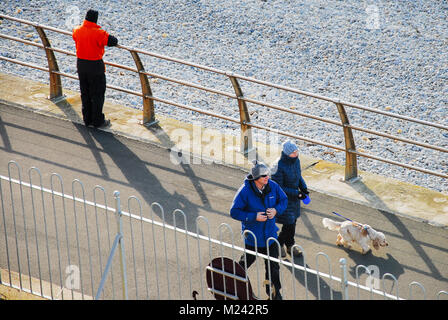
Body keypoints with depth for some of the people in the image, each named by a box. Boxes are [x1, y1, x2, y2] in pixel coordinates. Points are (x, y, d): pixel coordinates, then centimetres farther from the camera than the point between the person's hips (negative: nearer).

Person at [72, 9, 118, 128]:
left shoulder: (77, 31, -3)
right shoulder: (98, 33, -22)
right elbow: (113, 41, -20)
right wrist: (106, 37, 1)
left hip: (81, 64, 6)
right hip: (95, 66, -6)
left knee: (85, 94, 17)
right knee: (97, 95, 6)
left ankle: (87, 119, 24)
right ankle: (98, 121, 13)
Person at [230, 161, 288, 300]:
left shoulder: (272, 186, -9)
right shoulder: (245, 191, -22)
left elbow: (284, 200, 7)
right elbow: (234, 212, -18)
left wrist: (276, 210, -14)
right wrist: (254, 217, -26)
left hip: (270, 233, 3)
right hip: (252, 235, -3)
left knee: (273, 265, 7)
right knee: (247, 260, 18)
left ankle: (273, 291, 23)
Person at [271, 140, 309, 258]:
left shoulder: (296, 160, -5)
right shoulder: (279, 167, -29)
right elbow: (278, 188, -23)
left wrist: (303, 187, -4)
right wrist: (296, 193, -23)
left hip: (294, 198, 7)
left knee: (293, 222, 18)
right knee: (289, 224, -3)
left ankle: (290, 245, 36)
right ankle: (279, 244, 23)